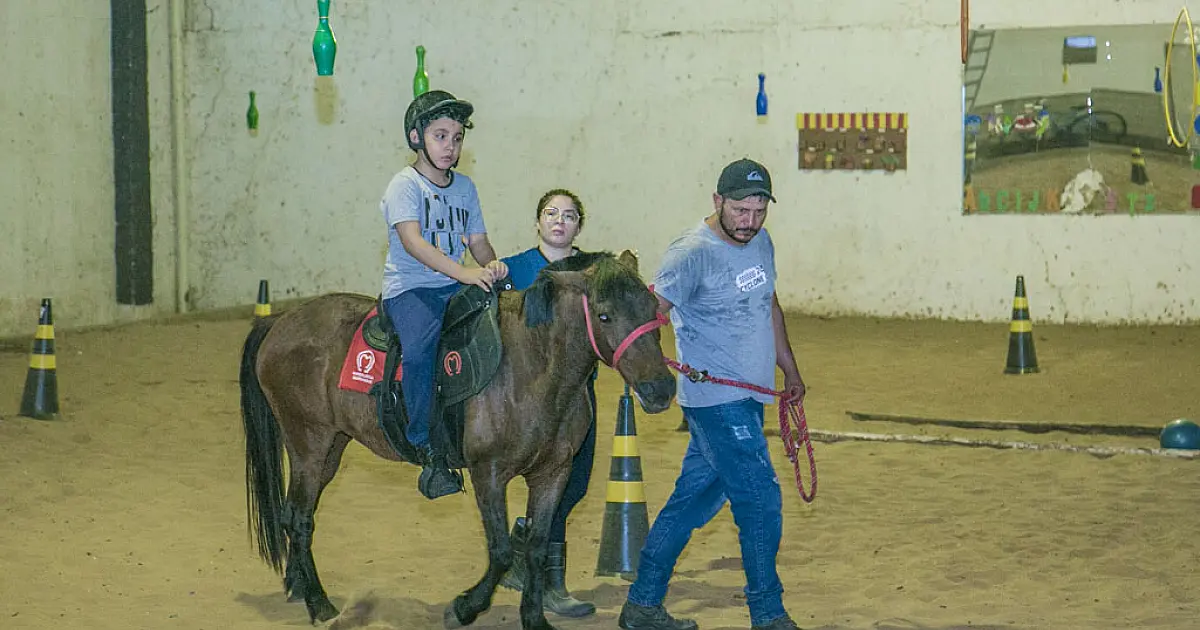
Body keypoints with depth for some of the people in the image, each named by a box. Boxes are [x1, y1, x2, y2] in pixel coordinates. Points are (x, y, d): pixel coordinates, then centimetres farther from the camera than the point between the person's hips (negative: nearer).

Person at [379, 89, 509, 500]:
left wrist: (492, 265, -9)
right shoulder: (405, 185, -6)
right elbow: (412, 240, -21)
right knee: (421, 346, -34)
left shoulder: (465, 187, 16)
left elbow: (478, 242, 16)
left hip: (455, 286, 6)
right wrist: (463, 273, -33)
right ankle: (429, 452, -29)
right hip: (409, 286, -6)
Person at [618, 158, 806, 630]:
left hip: (749, 399, 8)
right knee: (761, 501, -8)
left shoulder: (761, 243, 10)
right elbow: (652, 309, -25)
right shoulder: (693, 253, -16)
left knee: (696, 498, 12)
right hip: (716, 400, -8)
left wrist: (789, 370, 29)